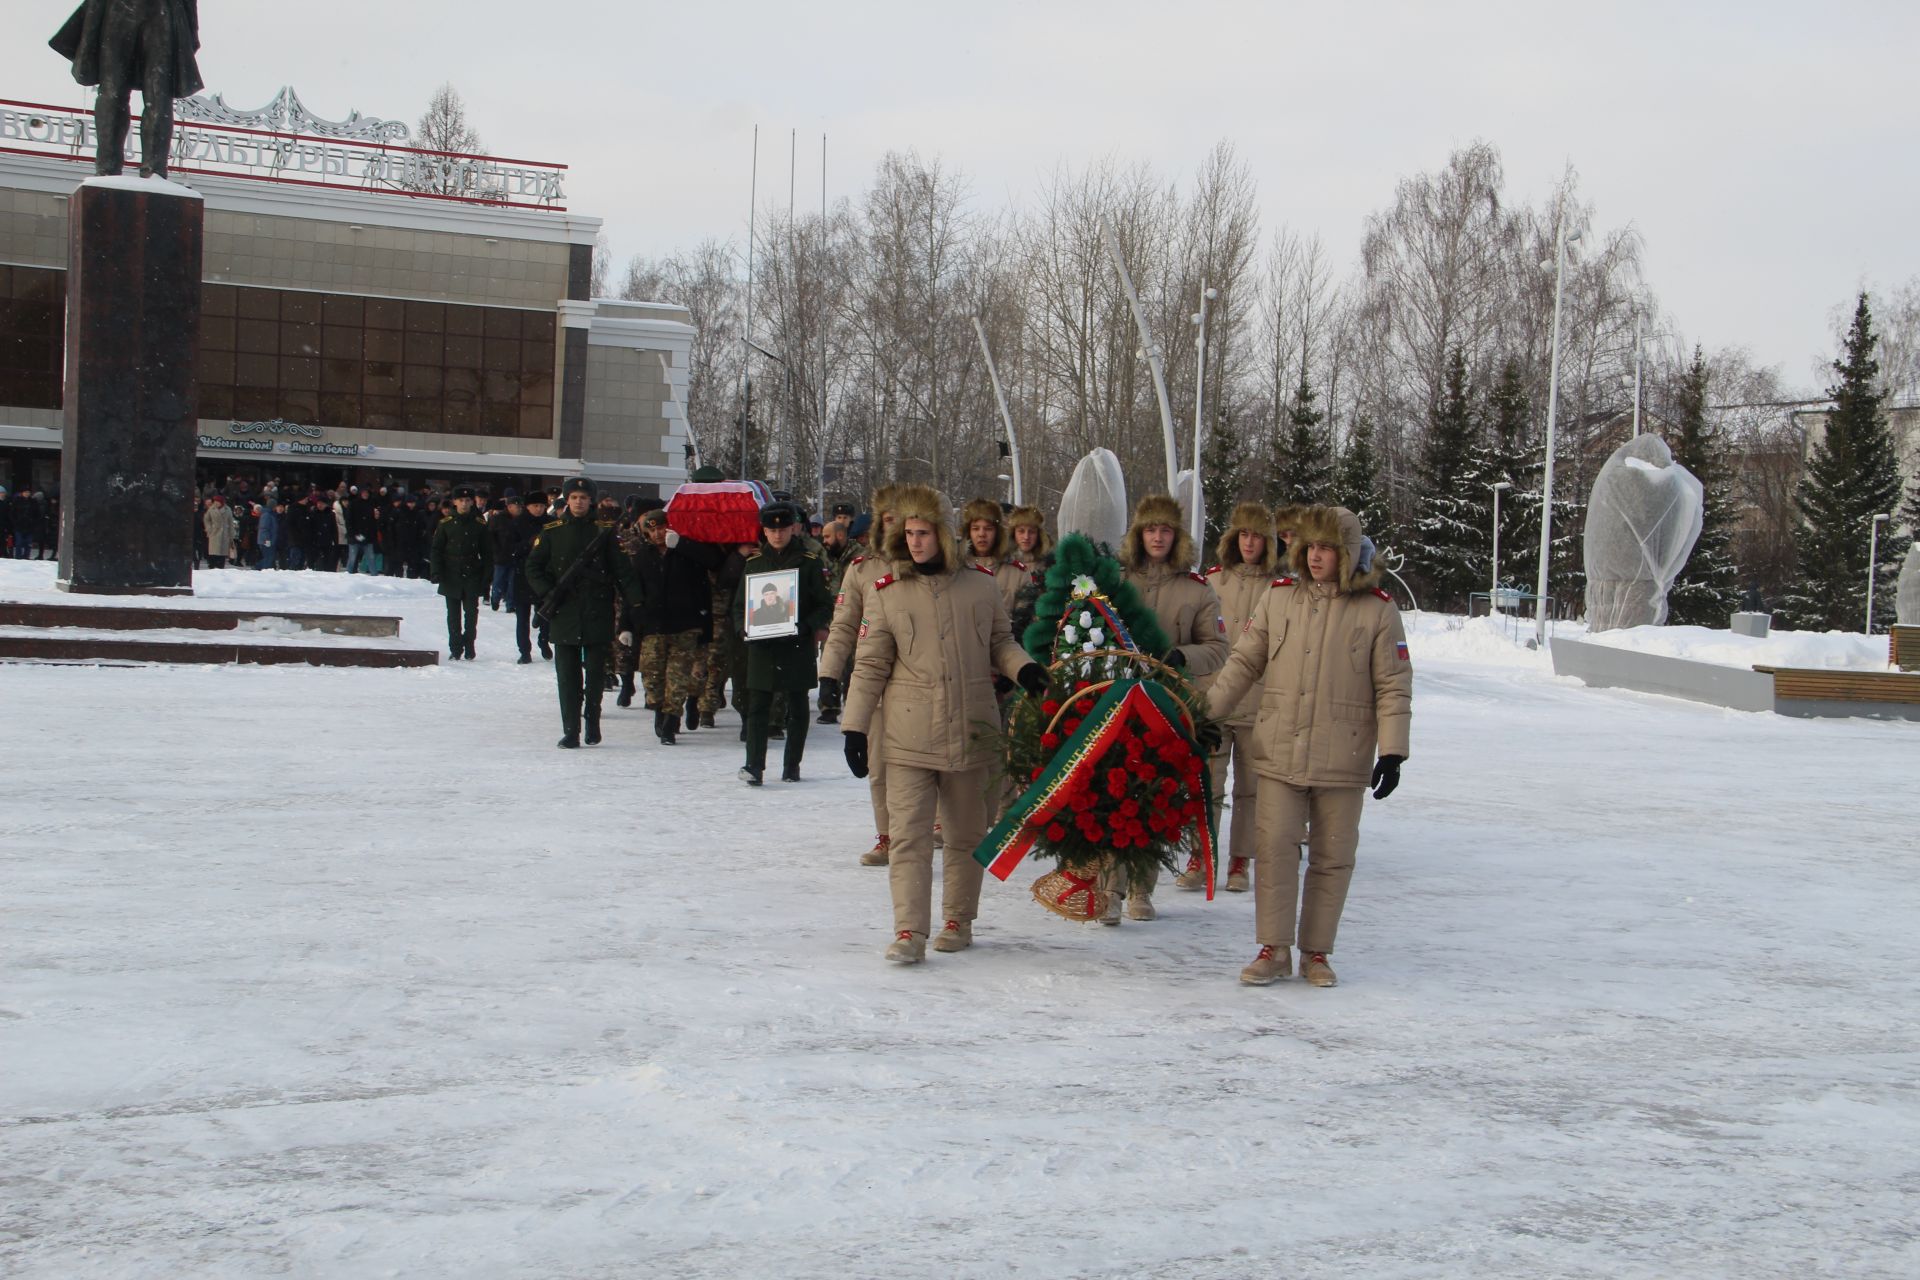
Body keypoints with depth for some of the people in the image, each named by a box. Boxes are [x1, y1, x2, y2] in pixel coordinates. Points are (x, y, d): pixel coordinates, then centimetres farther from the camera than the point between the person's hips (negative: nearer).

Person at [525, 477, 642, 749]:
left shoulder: (603, 531, 5)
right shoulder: (552, 531, 7)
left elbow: (622, 570, 2)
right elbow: (533, 567, 10)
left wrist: (637, 599, -10)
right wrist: (547, 593, -5)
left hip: (598, 613, 0)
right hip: (564, 613, 1)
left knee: (596, 672, 3)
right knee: (567, 676, 0)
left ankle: (592, 720, 22)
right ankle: (570, 731, 3)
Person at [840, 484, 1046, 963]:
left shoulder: (980, 585, 4)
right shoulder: (886, 592, 1)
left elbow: (1000, 641, 16)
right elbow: (870, 666, 3)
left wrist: (1023, 668, -5)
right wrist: (854, 727, -1)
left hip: (971, 732, 2)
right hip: (907, 738, -2)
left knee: (968, 833, 11)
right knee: (908, 833, -8)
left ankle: (958, 919, 25)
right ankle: (909, 931, -7)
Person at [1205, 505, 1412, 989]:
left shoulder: (1377, 609, -1)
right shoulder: (1279, 596, 5)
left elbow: (1393, 687, 1)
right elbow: (1243, 663, 11)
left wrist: (1392, 751, -6)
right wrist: (1205, 713, 6)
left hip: (1343, 759, -1)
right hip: (1280, 752, 1)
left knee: (1332, 857, 6)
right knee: (1275, 847, -3)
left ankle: (1316, 952, 19)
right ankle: (1274, 950, 8)